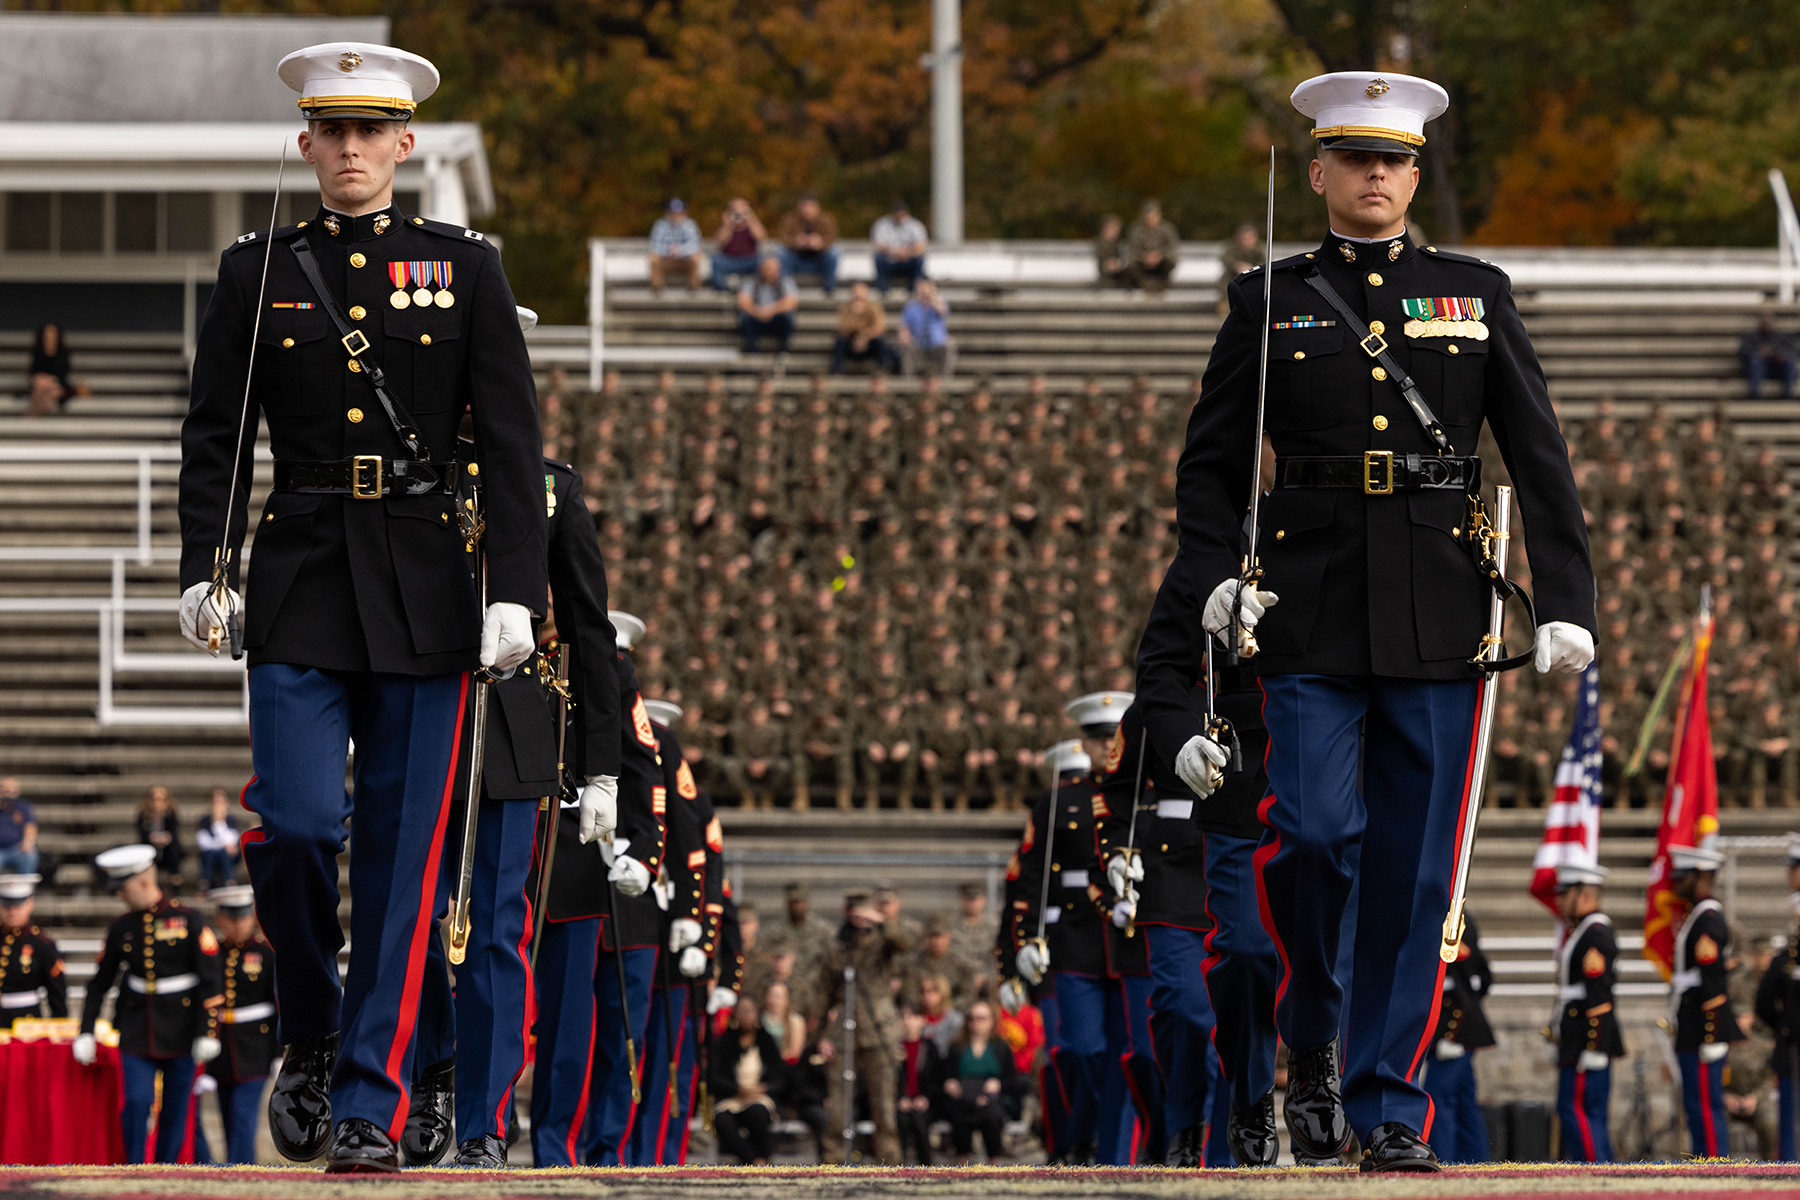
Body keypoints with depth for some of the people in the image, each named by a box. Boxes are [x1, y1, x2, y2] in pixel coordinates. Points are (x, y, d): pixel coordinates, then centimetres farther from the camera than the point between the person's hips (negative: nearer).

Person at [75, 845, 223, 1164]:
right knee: (137, 1102, -11)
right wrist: (86, 1031, 7)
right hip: (137, 1032, 2)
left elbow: (210, 979, -6)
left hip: (180, 1033, -2)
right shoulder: (121, 928, 6)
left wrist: (207, 1032, -11)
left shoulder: (186, 919, -5)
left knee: (175, 1110, 3)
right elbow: (99, 982, 13)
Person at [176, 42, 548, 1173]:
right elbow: (215, 435, 9)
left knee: (404, 854, -1)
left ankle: (370, 1105, 3)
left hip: (425, 594, 0)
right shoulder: (259, 270, 7)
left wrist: (514, 591, -7)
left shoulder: (467, 267, 5)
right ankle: (313, 1041, 13)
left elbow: (512, 442, 1)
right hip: (300, 589, 0)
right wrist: (204, 571, -2)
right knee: (296, 826, -12)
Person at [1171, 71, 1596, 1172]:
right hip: (1313, 623, -1)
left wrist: (1568, 604, -2)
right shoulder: (1270, 302, 8)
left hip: (1437, 623, 1)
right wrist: (1218, 576, -7)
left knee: (1415, 871, 0)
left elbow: (1542, 459, 7)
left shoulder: (1478, 295, 9)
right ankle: (1312, 1044, 10)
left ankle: (1390, 1110, 6)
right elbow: (1210, 464, 10)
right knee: (1314, 833, -15)